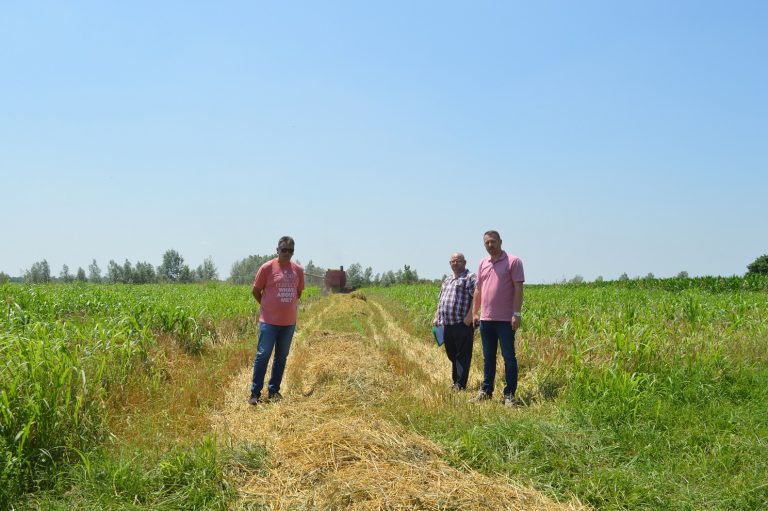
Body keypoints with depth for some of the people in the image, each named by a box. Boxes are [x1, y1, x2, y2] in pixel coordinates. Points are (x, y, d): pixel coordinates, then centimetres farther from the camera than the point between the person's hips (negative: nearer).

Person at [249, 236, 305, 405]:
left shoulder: (298, 270, 3)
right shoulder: (267, 267, -8)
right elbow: (255, 291, 1)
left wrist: (288, 306, 11)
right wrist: (268, 307, 6)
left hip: (289, 322, 4)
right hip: (269, 321, -4)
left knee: (282, 357, 11)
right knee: (263, 356, -4)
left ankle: (274, 391, 22)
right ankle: (255, 393, 3)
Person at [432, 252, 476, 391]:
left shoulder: (470, 278, -3)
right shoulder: (447, 281, 22)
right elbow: (440, 301, 27)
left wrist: (469, 316, -20)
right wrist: (436, 317, 16)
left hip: (462, 325, -8)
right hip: (446, 325, 8)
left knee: (463, 355, -5)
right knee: (451, 354, 13)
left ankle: (460, 385, -3)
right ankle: (455, 381, 22)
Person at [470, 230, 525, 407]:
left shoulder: (513, 262, -6)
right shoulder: (483, 263, 12)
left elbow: (518, 289, -10)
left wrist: (517, 314, -16)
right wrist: (475, 312, 14)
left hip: (505, 319, -6)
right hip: (486, 319, 6)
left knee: (508, 357, -1)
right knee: (488, 357, 14)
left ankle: (509, 394, 5)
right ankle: (486, 391, 22)